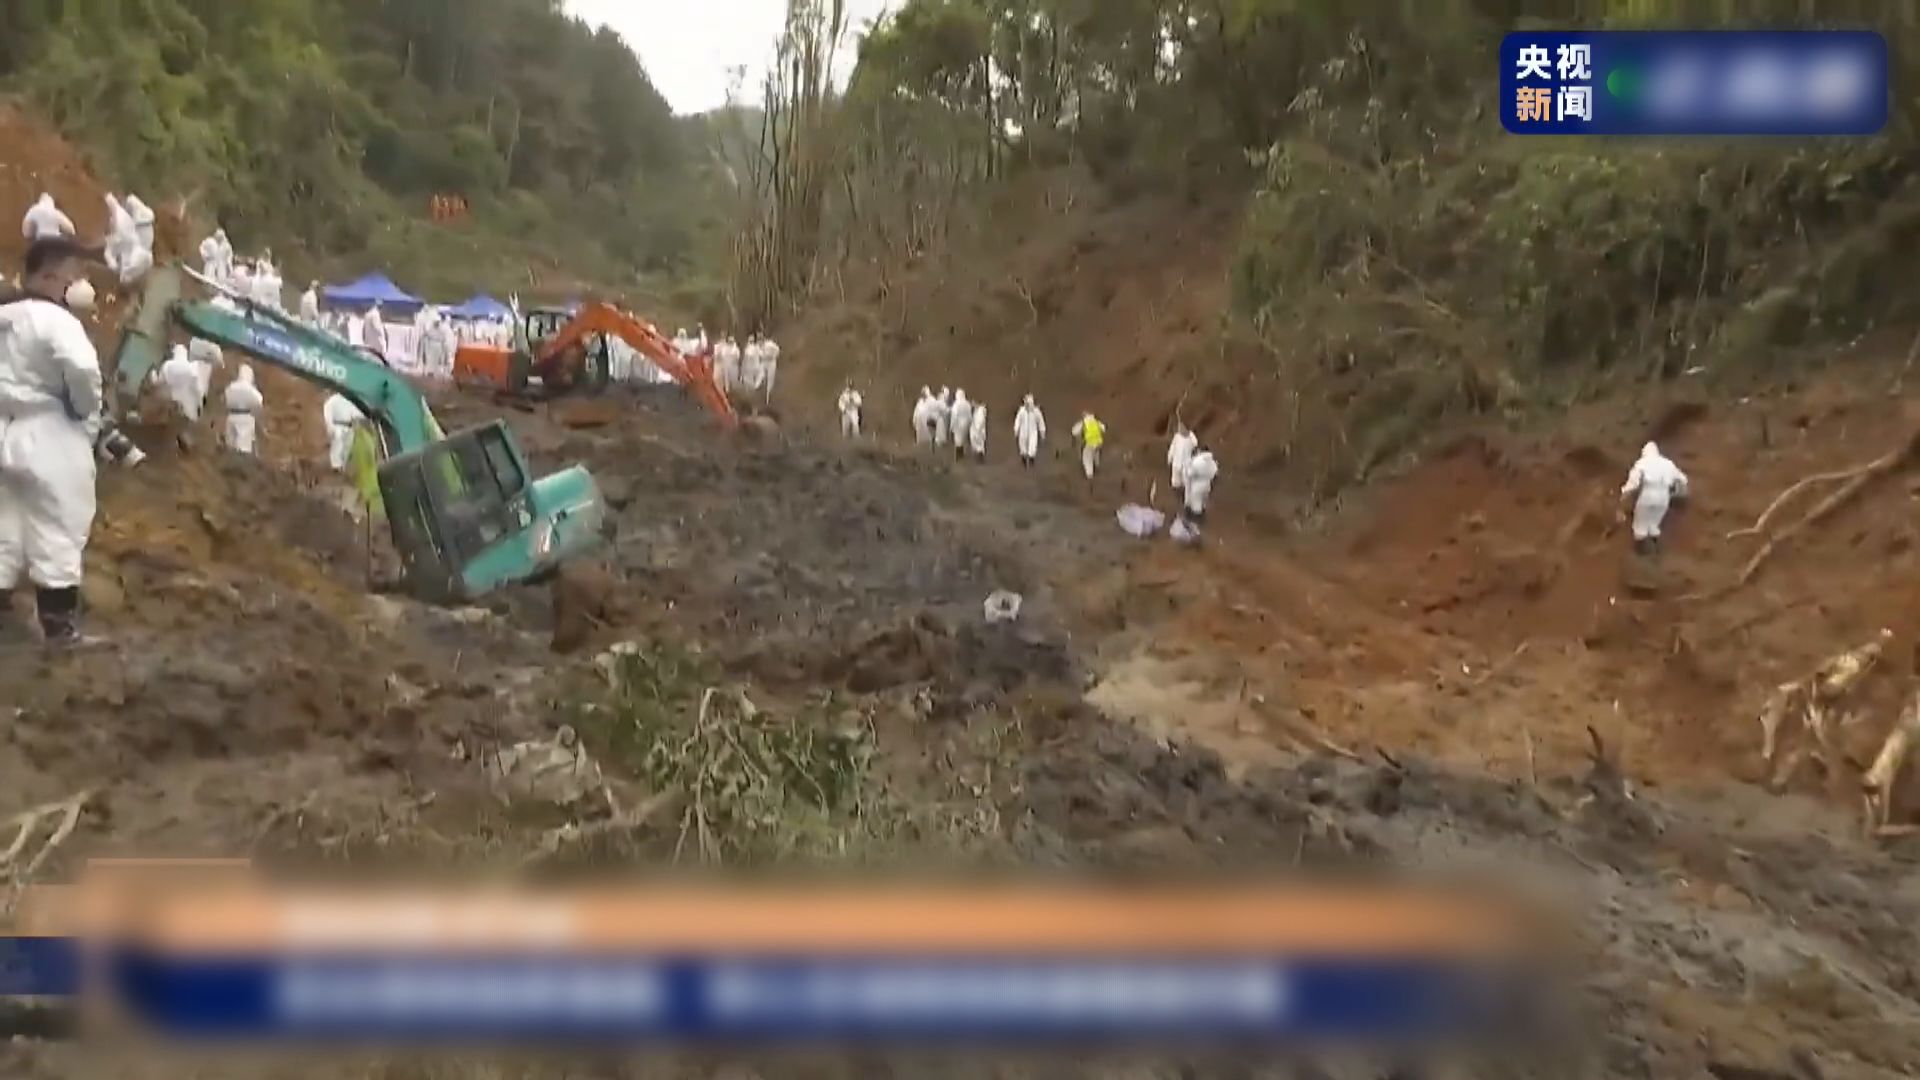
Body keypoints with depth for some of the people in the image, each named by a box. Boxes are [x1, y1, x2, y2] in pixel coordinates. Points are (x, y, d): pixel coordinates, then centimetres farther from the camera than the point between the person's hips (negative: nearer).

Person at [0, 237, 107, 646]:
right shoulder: (55, 319, -16)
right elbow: (82, 369, -31)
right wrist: (88, 413, -14)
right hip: (51, 437, -8)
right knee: (59, 531, 0)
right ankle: (60, 626, 5)